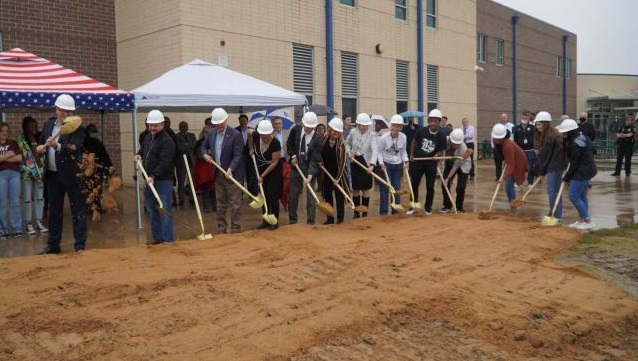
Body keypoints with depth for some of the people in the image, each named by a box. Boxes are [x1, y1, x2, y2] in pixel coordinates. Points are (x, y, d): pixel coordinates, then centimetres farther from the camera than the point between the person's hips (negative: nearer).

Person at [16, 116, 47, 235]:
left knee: (39, 197, 7)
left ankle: (39, 222, 15)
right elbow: (25, 155, -10)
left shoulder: (39, 138, 8)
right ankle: (28, 223, 6)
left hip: (39, 172, 4)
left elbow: (42, 155, 10)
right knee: (27, 199, -1)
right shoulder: (20, 139, -4)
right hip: (26, 173, -4)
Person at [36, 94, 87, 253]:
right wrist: (41, 147, -3)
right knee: (54, 210, 15)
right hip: (52, 175, 6)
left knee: (78, 211, -1)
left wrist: (57, 146, -38)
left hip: (71, 174, -6)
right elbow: (41, 142, 20)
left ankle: (80, 245, 5)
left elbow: (74, 147, -22)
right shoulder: (48, 125, 10)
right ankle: (53, 244, 26)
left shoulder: (77, 127, -8)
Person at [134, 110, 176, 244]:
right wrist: (139, 155, 12)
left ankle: (167, 239, -1)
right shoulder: (148, 138, 14)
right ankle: (157, 237, 24)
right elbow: (143, 149, 34)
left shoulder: (167, 141, -14)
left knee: (165, 210, -6)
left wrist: (153, 176, -30)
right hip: (150, 179, 9)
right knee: (152, 210, 14)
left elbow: (165, 162, -23)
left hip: (163, 180, -9)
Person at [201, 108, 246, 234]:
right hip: (217, 174, 6)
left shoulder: (236, 135, -14)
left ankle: (235, 229, 9)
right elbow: (204, 146, 22)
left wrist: (230, 169, -29)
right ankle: (221, 229, 23)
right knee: (221, 203, 14)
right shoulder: (212, 133, 6)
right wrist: (205, 154, 0)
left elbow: (238, 156, -17)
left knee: (234, 203, 1)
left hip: (232, 174, -6)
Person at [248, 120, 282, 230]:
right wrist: (251, 148, 5)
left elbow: (274, 162, -21)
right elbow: (249, 131, 8)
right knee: (264, 197, 10)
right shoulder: (255, 136, -18)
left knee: (273, 197, -1)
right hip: (261, 170, 4)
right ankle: (265, 221, 18)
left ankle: (274, 222, 8)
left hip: (273, 172, -4)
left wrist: (262, 176, -17)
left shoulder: (275, 143, -28)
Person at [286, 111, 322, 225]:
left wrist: (310, 176, -32)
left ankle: (311, 221, 8)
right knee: (293, 194, 8)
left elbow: (315, 160, -22)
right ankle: (292, 220, 21)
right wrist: (293, 156, -5)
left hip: (310, 168, -3)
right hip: (296, 164, 3)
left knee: (311, 195, -2)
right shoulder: (296, 129, -10)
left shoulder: (317, 139, -20)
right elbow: (289, 144, 9)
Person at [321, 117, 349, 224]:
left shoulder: (341, 144, -16)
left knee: (339, 196, 3)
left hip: (338, 174, -3)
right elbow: (320, 155, 9)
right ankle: (329, 219, 19)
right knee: (327, 196, 9)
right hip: (327, 173, 4)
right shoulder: (324, 140, -7)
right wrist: (322, 165, -2)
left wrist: (338, 178, -17)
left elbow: (342, 162, -15)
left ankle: (340, 219, 12)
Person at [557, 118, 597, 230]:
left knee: (574, 197, -5)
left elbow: (574, 163, -18)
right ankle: (581, 219, 22)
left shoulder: (575, 144, -22)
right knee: (581, 196, 15)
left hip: (582, 172, -10)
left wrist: (566, 177, -8)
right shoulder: (582, 137, 8)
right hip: (588, 169, 10)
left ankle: (588, 221, 1)